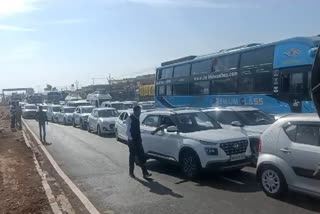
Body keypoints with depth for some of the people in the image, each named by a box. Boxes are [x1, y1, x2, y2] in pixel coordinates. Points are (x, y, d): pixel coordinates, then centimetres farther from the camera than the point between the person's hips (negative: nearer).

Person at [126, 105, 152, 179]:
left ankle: (145, 173, 5)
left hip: (138, 140, 6)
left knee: (141, 156, 2)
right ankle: (131, 172, 20)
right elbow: (128, 130, -16)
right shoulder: (130, 119, -14)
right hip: (132, 141, -6)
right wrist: (131, 139, -23)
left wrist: (140, 138, 15)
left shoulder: (137, 118, 9)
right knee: (132, 157, 5)